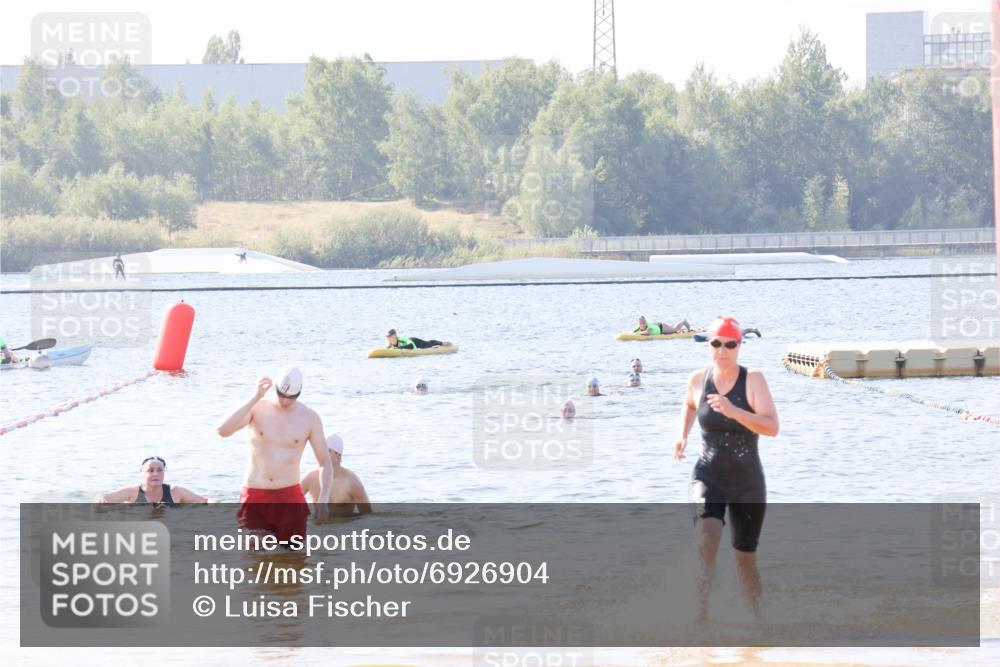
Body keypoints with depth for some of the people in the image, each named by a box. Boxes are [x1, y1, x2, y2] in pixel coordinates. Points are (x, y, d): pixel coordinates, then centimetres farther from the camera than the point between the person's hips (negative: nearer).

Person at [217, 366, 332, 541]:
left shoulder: (309, 418, 1)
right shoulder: (257, 409, -1)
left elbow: (325, 463, 4)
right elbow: (223, 430, -19)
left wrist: (323, 499, -13)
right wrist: (255, 398, -21)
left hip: (290, 499, 1)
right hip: (255, 498, -1)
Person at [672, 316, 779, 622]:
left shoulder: (753, 379, -10)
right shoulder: (698, 379, 0)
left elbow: (772, 427, -21)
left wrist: (734, 412, -33)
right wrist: (682, 435, 10)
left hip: (747, 482, -1)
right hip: (709, 477, 1)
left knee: (746, 558, 9)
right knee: (707, 538, -28)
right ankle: (702, 616, -31)